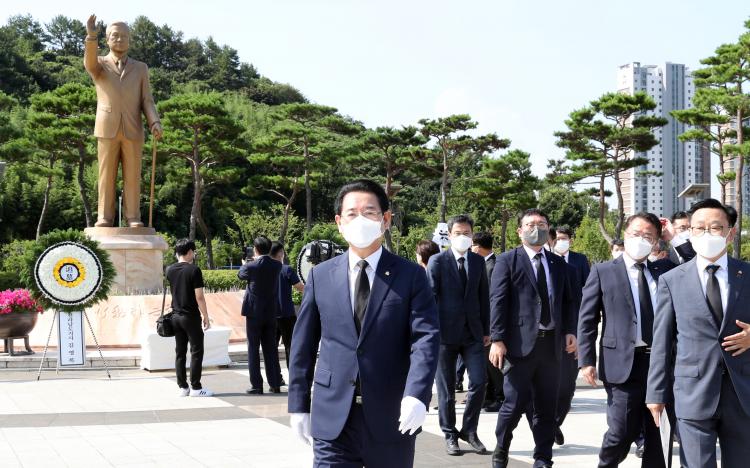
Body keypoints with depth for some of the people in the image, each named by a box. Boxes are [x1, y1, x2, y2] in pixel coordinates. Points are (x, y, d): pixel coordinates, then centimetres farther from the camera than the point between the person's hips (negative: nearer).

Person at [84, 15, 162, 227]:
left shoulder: (140, 68, 11)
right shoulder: (98, 65, 6)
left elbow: (146, 101, 6)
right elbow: (90, 62, -21)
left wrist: (155, 123, -12)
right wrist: (91, 35, -37)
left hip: (132, 130, 1)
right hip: (107, 129, -1)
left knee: (132, 175, -1)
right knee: (107, 175, 0)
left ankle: (133, 218, 3)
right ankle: (105, 217, 5)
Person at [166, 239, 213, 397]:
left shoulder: (170, 270, 5)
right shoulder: (194, 270, -13)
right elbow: (199, 297, -15)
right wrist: (206, 317, -7)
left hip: (176, 316, 6)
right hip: (191, 317, -6)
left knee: (180, 352, 9)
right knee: (196, 352, 0)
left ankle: (182, 387, 12)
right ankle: (196, 387, 0)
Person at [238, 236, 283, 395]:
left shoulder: (252, 266, -14)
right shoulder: (277, 266, -2)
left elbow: (240, 275, 7)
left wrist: (244, 264, 27)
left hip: (254, 313, -4)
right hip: (271, 312, 4)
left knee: (253, 349, 2)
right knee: (271, 349, 11)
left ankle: (256, 386, 2)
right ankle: (275, 384, 13)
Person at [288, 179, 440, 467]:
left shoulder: (410, 275, -1)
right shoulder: (321, 276, 6)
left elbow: (426, 338, -10)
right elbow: (303, 344, 9)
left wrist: (416, 395, -25)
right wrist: (299, 406, 6)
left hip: (392, 418, -1)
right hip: (332, 420, 1)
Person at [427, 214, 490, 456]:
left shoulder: (478, 261, 10)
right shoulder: (437, 261, -2)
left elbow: (484, 297, 11)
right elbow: (430, 297, -4)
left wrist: (486, 330, 8)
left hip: (473, 332, 3)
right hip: (446, 332, -3)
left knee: (479, 381, -4)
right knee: (446, 388, 5)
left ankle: (469, 430, 14)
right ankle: (450, 435, 17)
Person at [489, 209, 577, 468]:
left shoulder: (558, 263, 16)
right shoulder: (507, 260, 1)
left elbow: (567, 301, 17)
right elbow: (498, 301, -6)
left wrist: (570, 331, 2)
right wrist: (497, 339, -13)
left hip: (552, 343, 5)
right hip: (521, 342, -4)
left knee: (547, 405, 8)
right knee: (515, 403, -2)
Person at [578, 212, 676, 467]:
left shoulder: (664, 269, 14)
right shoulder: (603, 271, 4)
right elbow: (587, 320, 2)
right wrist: (586, 361, -7)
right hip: (623, 364, -3)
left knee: (657, 434, 8)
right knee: (622, 433, -3)